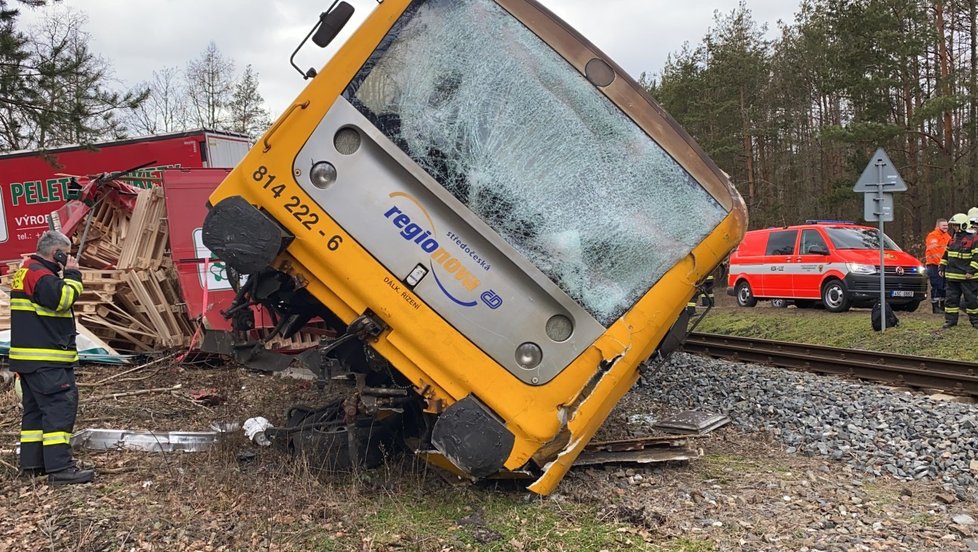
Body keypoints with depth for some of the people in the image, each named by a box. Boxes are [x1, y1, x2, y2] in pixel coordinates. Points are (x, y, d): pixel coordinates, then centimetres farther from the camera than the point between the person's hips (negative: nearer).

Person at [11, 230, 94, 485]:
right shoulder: (40, 275, -14)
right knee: (60, 408, -13)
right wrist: (73, 274, -14)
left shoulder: (26, 271, 19)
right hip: (45, 359, -11)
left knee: (36, 408, 16)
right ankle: (59, 468, -17)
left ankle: (31, 464, 22)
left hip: (28, 357, 11)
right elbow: (63, 300, -23)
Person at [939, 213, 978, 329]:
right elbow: (946, 254, 21)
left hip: (967, 277, -7)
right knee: (951, 298, 8)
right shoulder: (953, 239, 12)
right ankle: (951, 320, 15)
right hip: (952, 276, 7)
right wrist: (942, 267, 15)